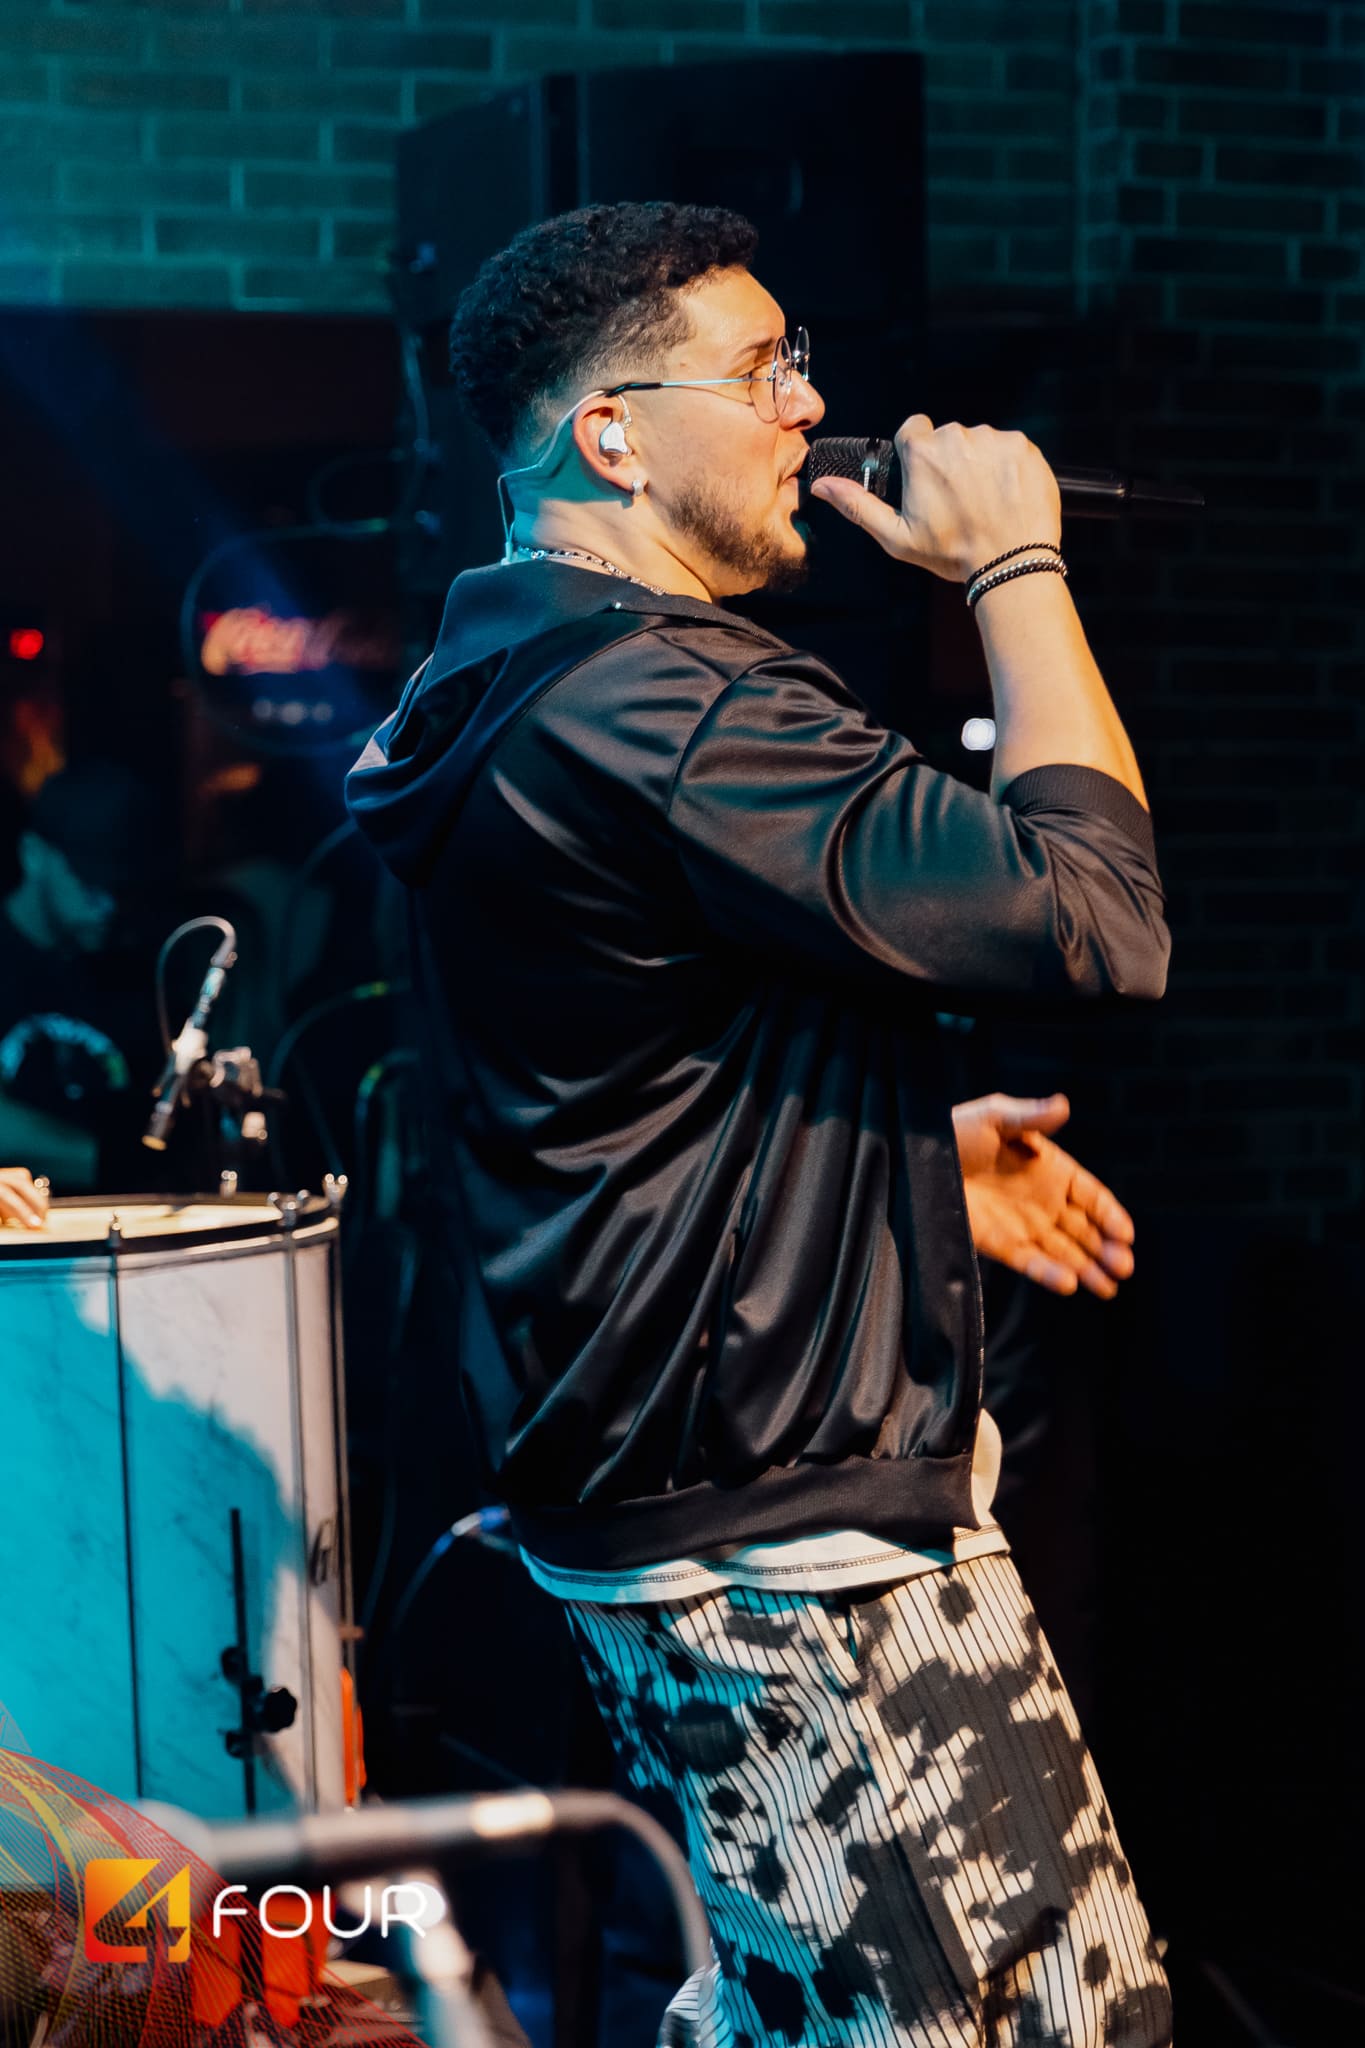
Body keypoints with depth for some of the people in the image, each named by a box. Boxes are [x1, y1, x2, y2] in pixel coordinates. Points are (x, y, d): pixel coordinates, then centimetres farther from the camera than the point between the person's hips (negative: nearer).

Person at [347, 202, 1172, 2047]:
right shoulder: (651, 707, -22)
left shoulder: (498, 696, 13)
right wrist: (1015, 564, -14)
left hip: (652, 1511, 11)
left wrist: (916, 1147, 16)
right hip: (798, 1548, -11)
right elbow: (1093, 914, -26)